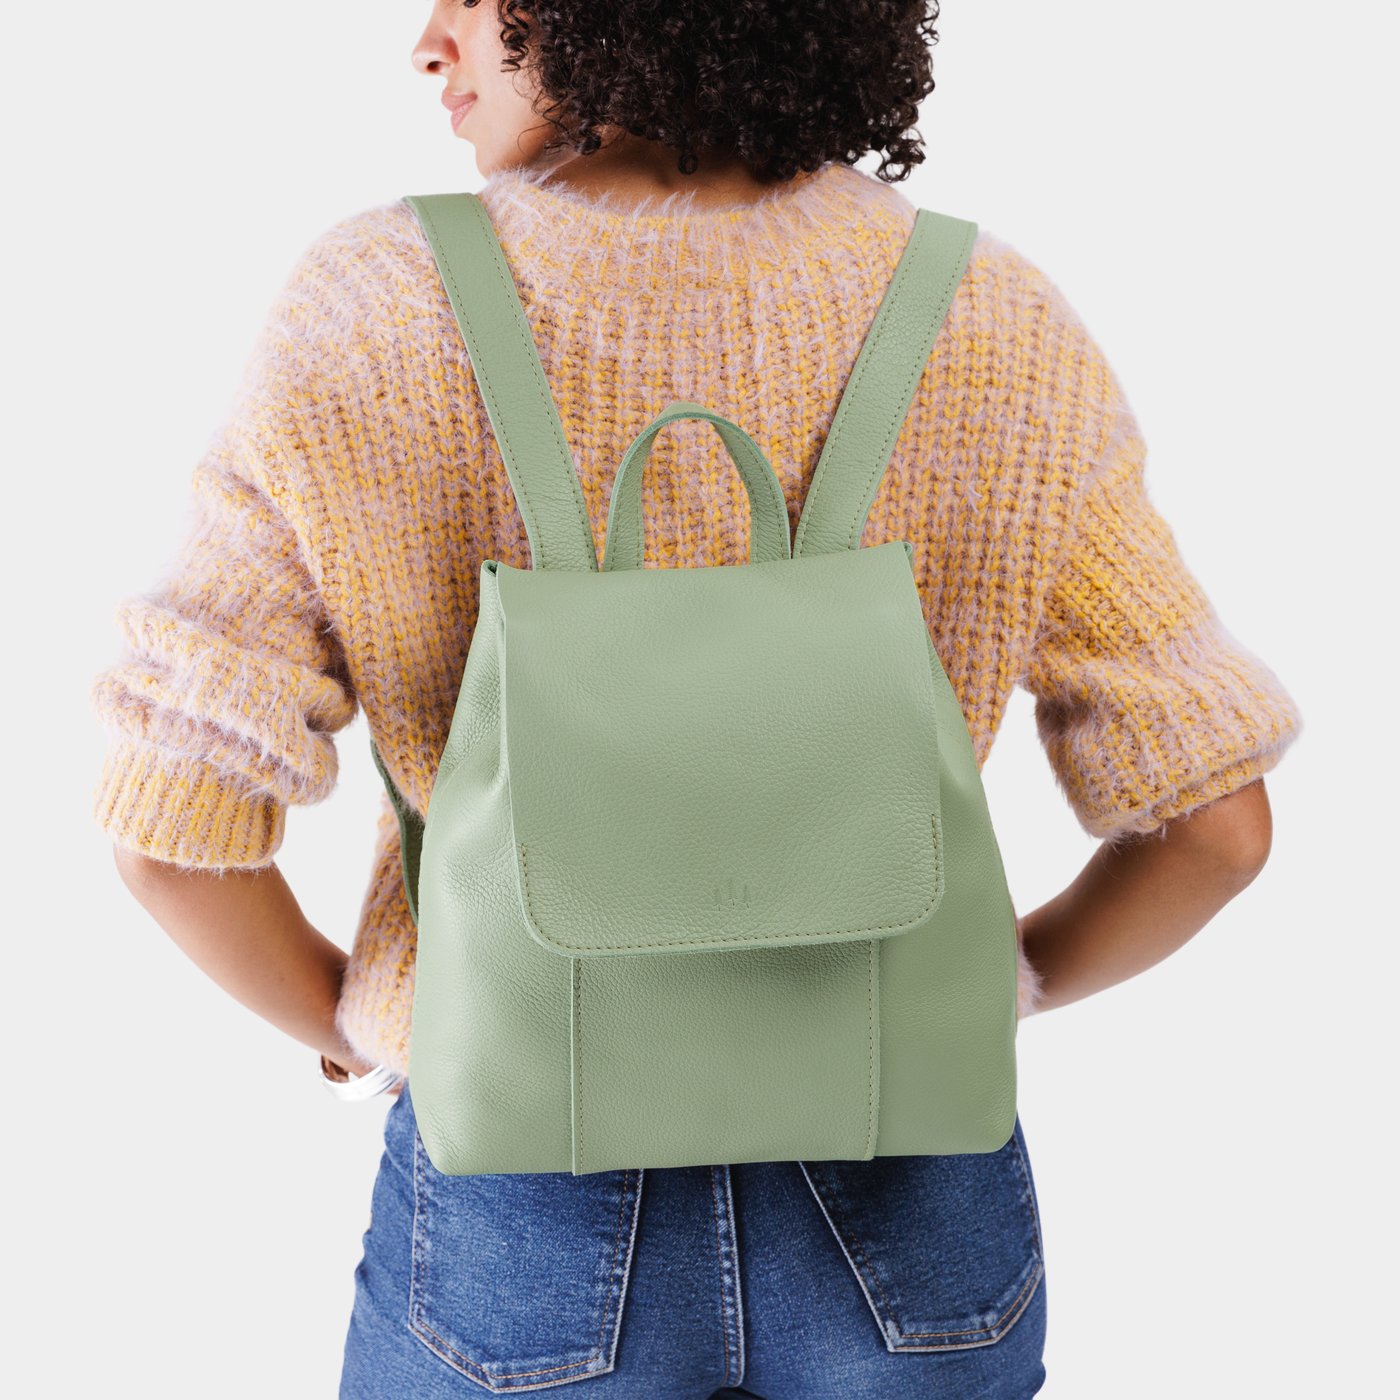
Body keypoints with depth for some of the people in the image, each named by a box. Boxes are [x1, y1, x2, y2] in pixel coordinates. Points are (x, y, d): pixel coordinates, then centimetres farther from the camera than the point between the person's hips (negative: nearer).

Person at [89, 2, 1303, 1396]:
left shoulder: (371, 313, -16)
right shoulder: (994, 325, -12)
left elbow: (171, 824, -15)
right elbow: (1212, 815, -9)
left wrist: (343, 1020, 3)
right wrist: (1018, 979, 9)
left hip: (523, 1225, 0)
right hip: (904, 1228, 2)